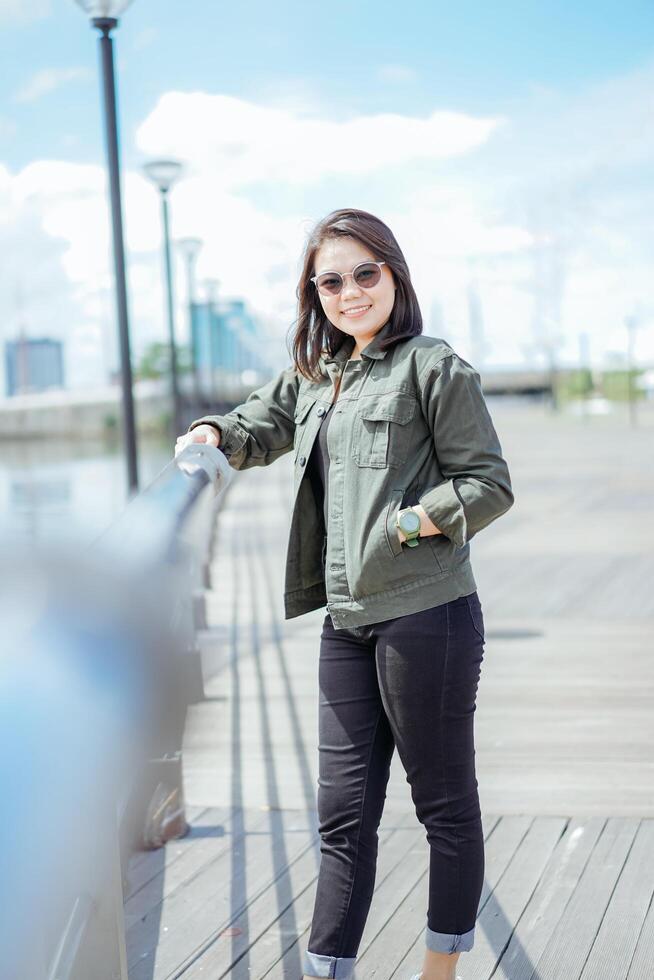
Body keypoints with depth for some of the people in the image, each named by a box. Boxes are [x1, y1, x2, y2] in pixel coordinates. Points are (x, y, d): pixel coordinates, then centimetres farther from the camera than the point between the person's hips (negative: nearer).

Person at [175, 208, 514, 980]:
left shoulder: (433, 367, -4)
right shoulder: (313, 377, 16)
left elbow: (489, 483, -6)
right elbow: (257, 427, 32)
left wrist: (408, 522, -18)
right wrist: (213, 435, 10)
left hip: (427, 617, -7)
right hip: (347, 624, 7)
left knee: (445, 802, 7)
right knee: (343, 812, 9)